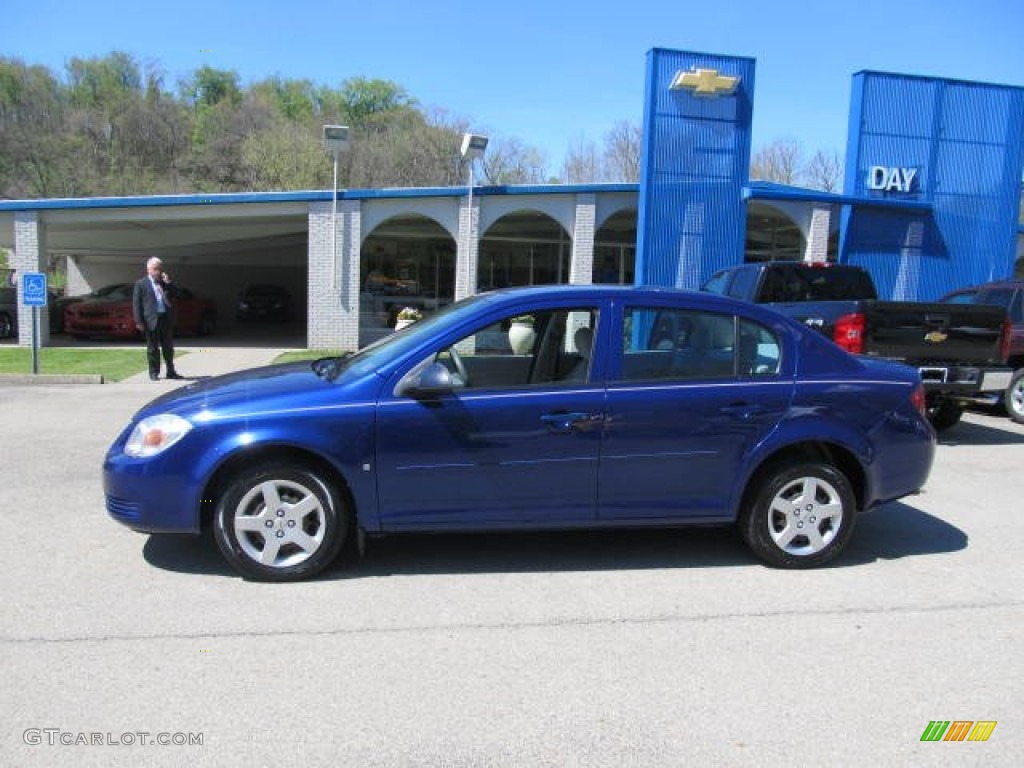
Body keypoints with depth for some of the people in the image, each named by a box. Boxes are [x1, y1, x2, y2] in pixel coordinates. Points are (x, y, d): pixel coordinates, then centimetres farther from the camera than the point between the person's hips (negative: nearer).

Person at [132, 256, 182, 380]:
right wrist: (139, 321, -10)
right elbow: (136, 303, -3)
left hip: (166, 319, 4)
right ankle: (154, 373, 10)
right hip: (151, 320, -4)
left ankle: (171, 372, 17)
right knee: (153, 348, 3)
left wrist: (167, 284, -2)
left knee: (168, 347, 9)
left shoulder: (166, 283, 15)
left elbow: (173, 298, 10)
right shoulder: (141, 284, 2)